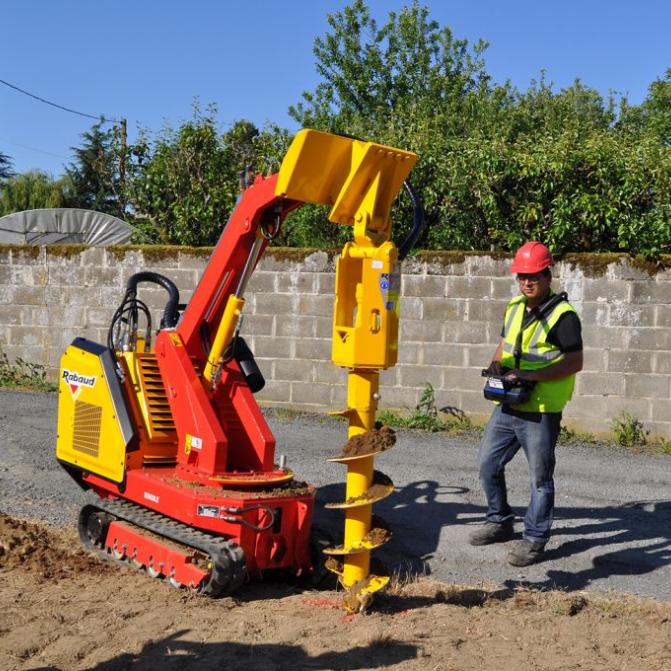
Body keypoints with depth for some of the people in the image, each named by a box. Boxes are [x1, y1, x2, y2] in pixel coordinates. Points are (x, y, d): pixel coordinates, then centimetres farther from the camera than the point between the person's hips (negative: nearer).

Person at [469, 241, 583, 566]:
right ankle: (500, 522, 32)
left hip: (541, 413, -7)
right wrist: (496, 364, -2)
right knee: (488, 465, 14)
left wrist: (530, 375, -24)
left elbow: (575, 362, -18)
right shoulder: (514, 307, 9)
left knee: (540, 477, 5)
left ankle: (535, 539, 18)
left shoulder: (563, 315, -14)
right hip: (507, 407, 7)